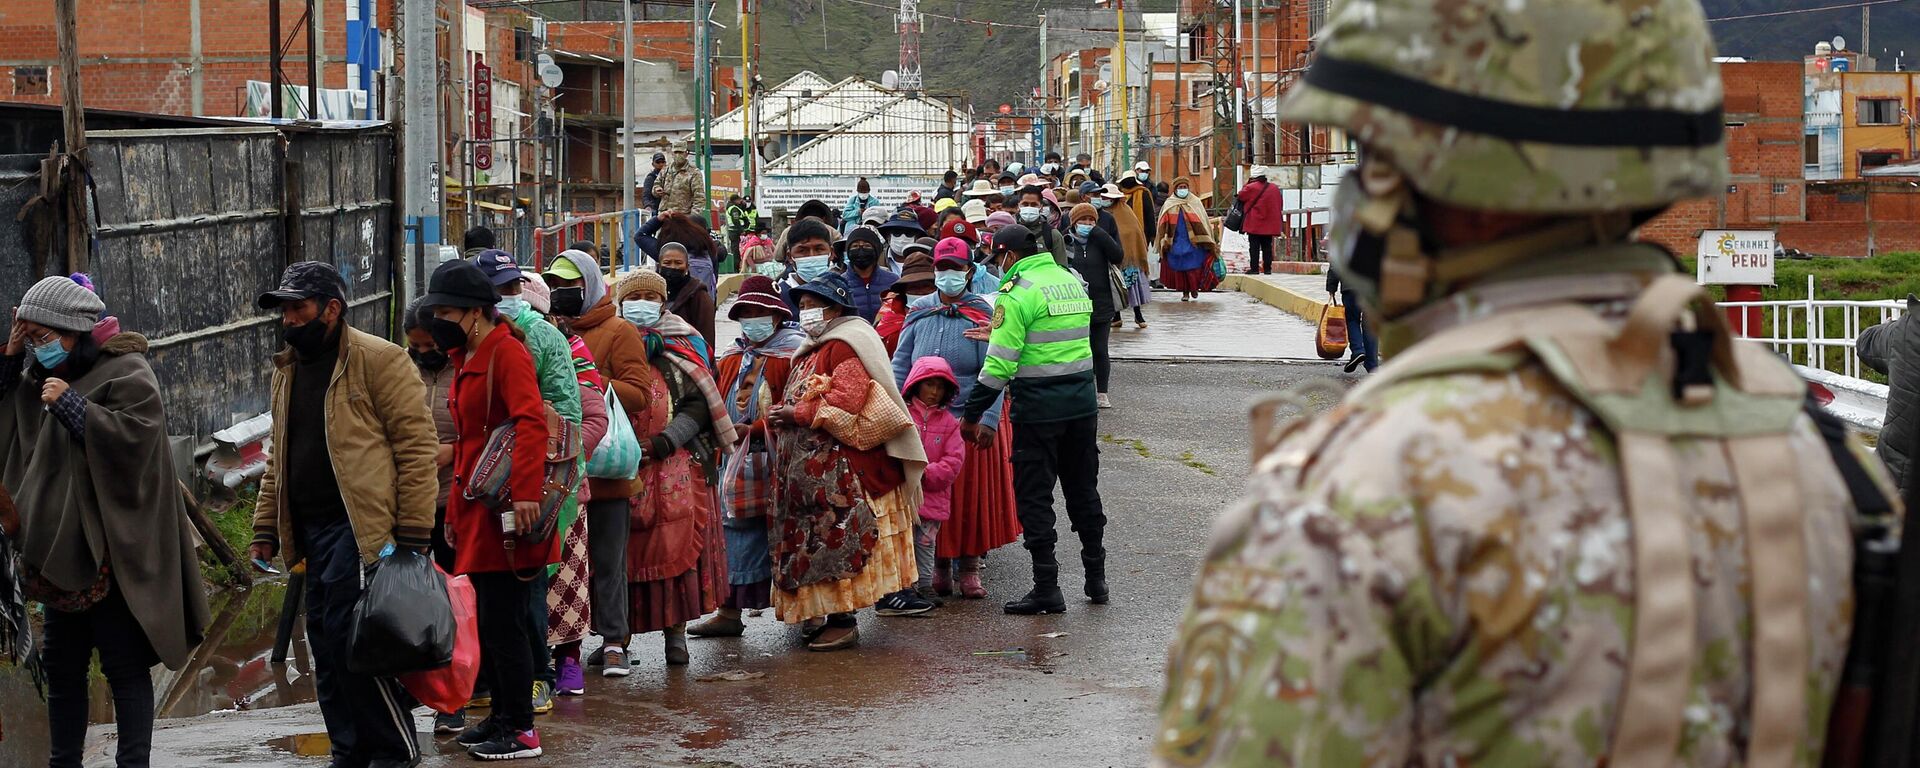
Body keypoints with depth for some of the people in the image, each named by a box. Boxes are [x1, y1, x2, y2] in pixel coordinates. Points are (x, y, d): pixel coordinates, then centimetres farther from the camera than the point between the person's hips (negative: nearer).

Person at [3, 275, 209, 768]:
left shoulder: (127, 373, -10)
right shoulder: (42, 376, 13)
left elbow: (133, 438, -22)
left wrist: (70, 404, -21)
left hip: (111, 552, -8)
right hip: (61, 551, 8)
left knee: (124, 664, -2)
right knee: (61, 666, 13)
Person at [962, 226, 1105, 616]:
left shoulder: (1017, 292, -12)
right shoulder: (1073, 281, 11)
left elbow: (1001, 362, -16)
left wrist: (972, 413, -9)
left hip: (1039, 408, -7)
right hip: (1083, 402, 7)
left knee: (1035, 496, 1)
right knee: (1083, 489, 18)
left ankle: (1047, 587, 1)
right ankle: (1096, 578, 25)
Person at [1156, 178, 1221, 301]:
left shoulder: (1195, 203, 5)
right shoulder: (1169, 205, 7)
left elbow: (1203, 222, 5)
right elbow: (1164, 225, 9)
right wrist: (1164, 243, 2)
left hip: (1193, 242, -1)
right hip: (1176, 243, 1)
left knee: (1193, 267, -4)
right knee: (1179, 268, 2)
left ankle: (1194, 288, 16)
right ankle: (1184, 292, 12)